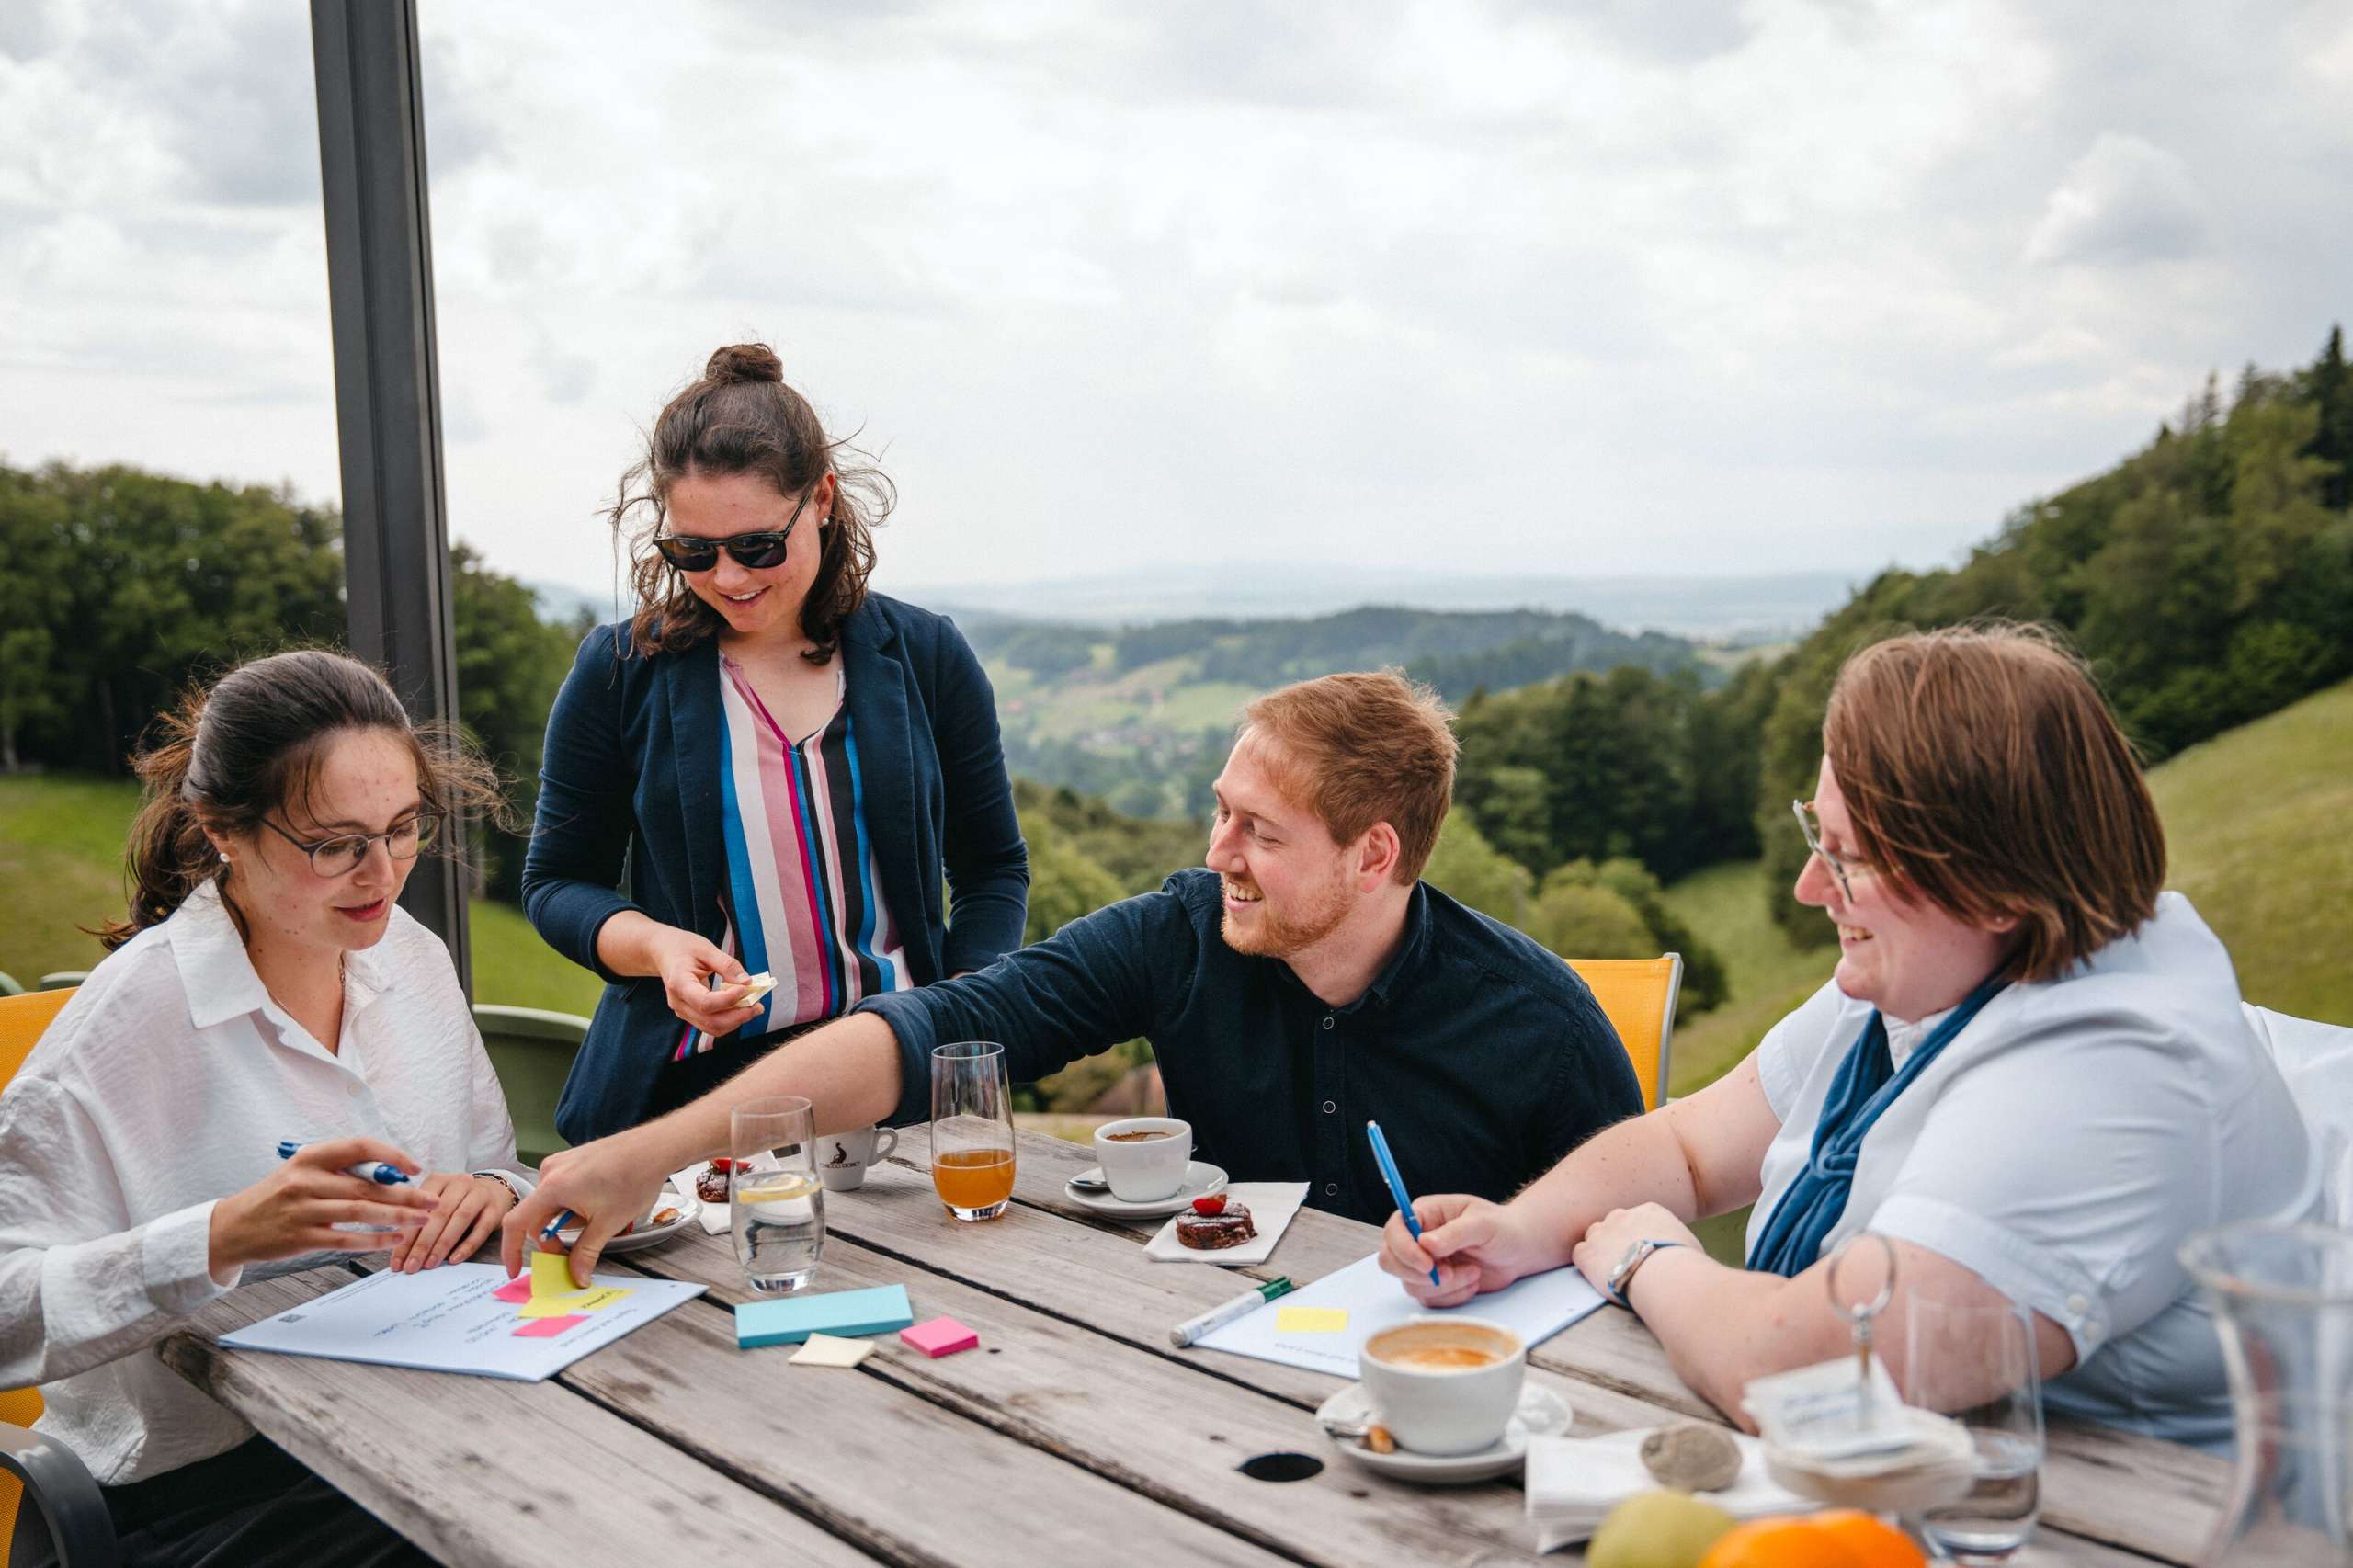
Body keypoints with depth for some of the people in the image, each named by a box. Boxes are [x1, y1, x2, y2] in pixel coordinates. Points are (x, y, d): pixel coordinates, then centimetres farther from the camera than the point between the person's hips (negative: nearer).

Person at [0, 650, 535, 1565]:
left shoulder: (409, 957, 5)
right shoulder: (135, 1015, -14)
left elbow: (495, 1170, 15)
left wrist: (493, 1194, -8)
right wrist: (220, 1239, -32)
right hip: (198, 1488, -6)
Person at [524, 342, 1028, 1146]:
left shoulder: (925, 656, 5)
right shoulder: (621, 671, 2)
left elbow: (993, 870, 12)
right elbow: (556, 881, 9)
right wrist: (655, 946, -11)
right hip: (689, 1079, 0)